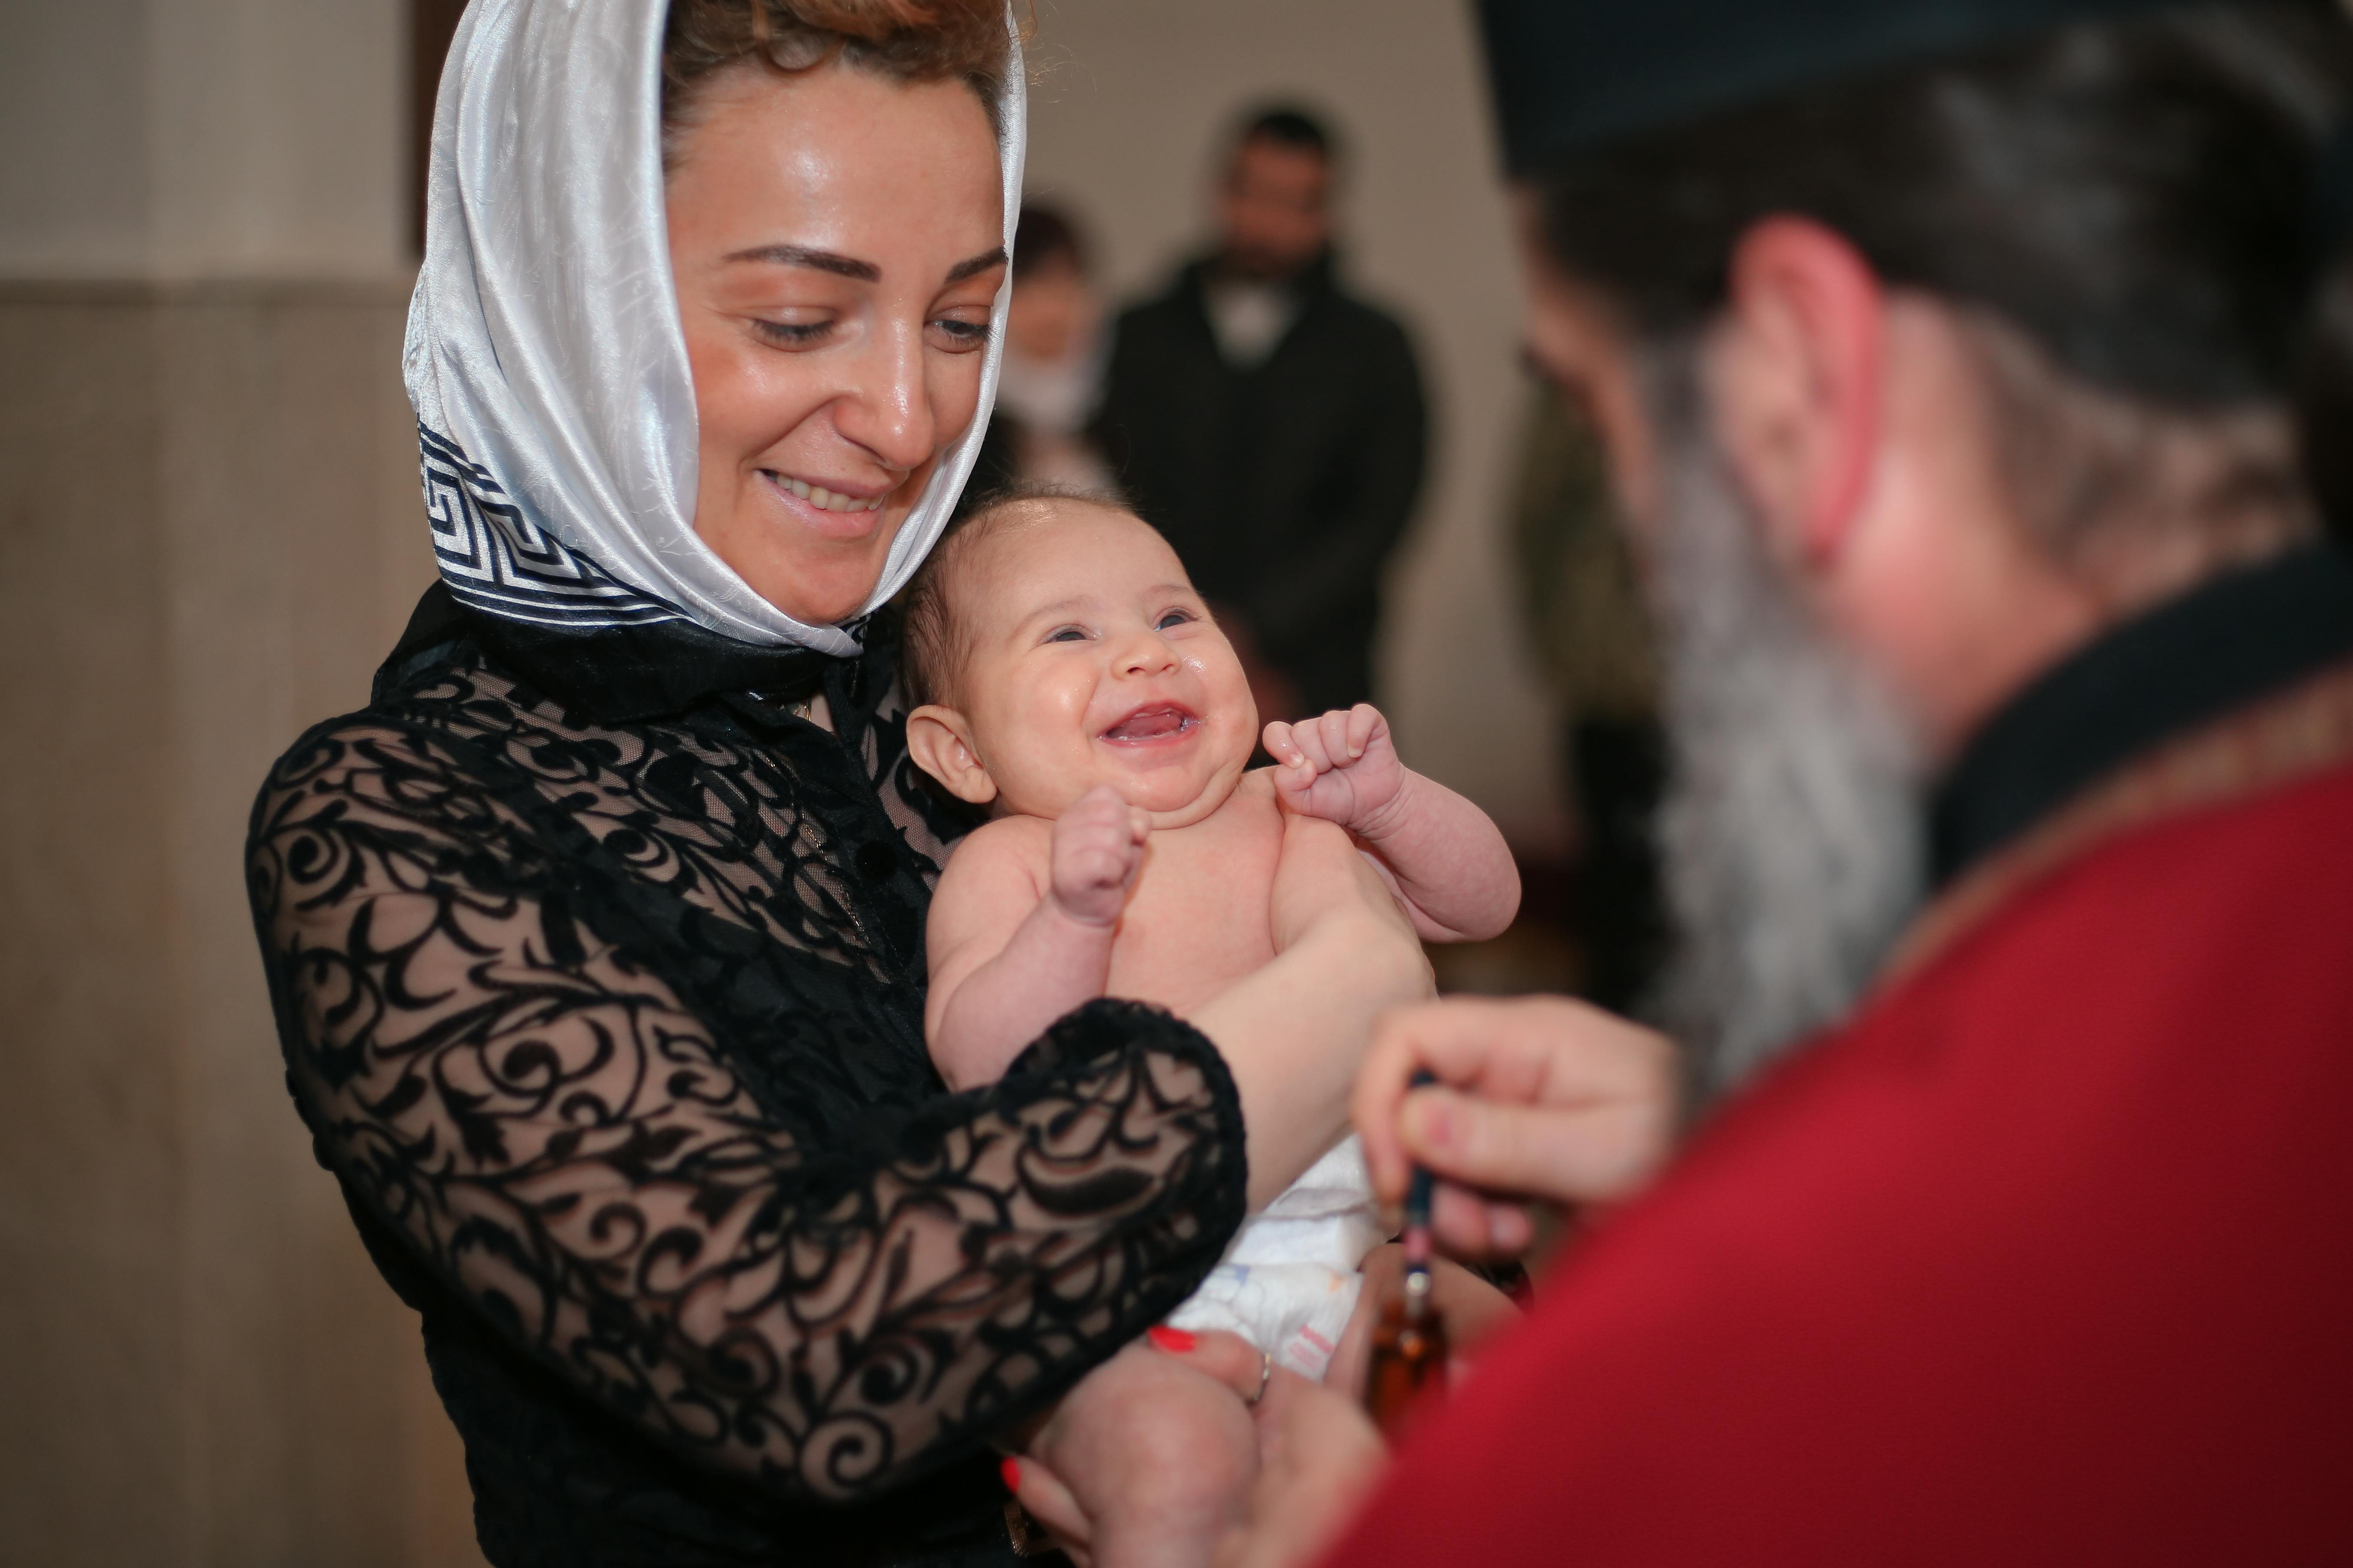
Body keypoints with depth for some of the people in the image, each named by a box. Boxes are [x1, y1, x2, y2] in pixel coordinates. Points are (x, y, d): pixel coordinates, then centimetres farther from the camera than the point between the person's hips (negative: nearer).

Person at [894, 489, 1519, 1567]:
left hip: (1340, 1258, 6)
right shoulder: (1003, 865, 2)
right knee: (1178, 1453, -32)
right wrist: (1074, 915, -25)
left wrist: (1387, 799, -3)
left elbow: (1480, 904, 15)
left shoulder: (1288, 814, 17)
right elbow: (980, 1070, -11)